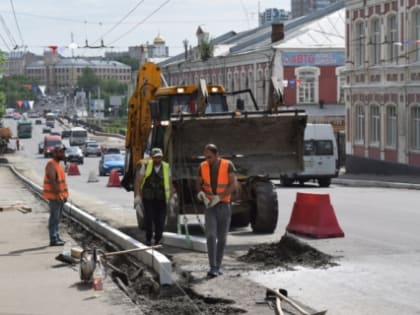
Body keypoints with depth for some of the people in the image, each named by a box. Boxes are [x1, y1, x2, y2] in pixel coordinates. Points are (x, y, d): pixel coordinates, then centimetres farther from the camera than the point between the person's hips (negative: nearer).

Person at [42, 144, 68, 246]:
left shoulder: (58, 164, 16)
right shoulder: (51, 165, -15)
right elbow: (52, 181, -22)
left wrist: (64, 195, 17)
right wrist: (58, 195, -25)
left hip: (60, 195, 10)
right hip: (54, 196, -10)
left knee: (58, 218, 13)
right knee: (54, 218, -8)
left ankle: (57, 237, 19)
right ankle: (53, 239, -7)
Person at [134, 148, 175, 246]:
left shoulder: (166, 167, 7)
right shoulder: (146, 166, 1)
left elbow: (170, 183, 11)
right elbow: (137, 181, 2)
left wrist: (171, 197, 7)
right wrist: (137, 195, -7)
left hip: (161, 198, 1)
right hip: (148, 198, -1)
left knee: (160, 220, -2)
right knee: (148, 219, -6)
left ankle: (158, 240, 12)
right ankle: (148, 239, 13)